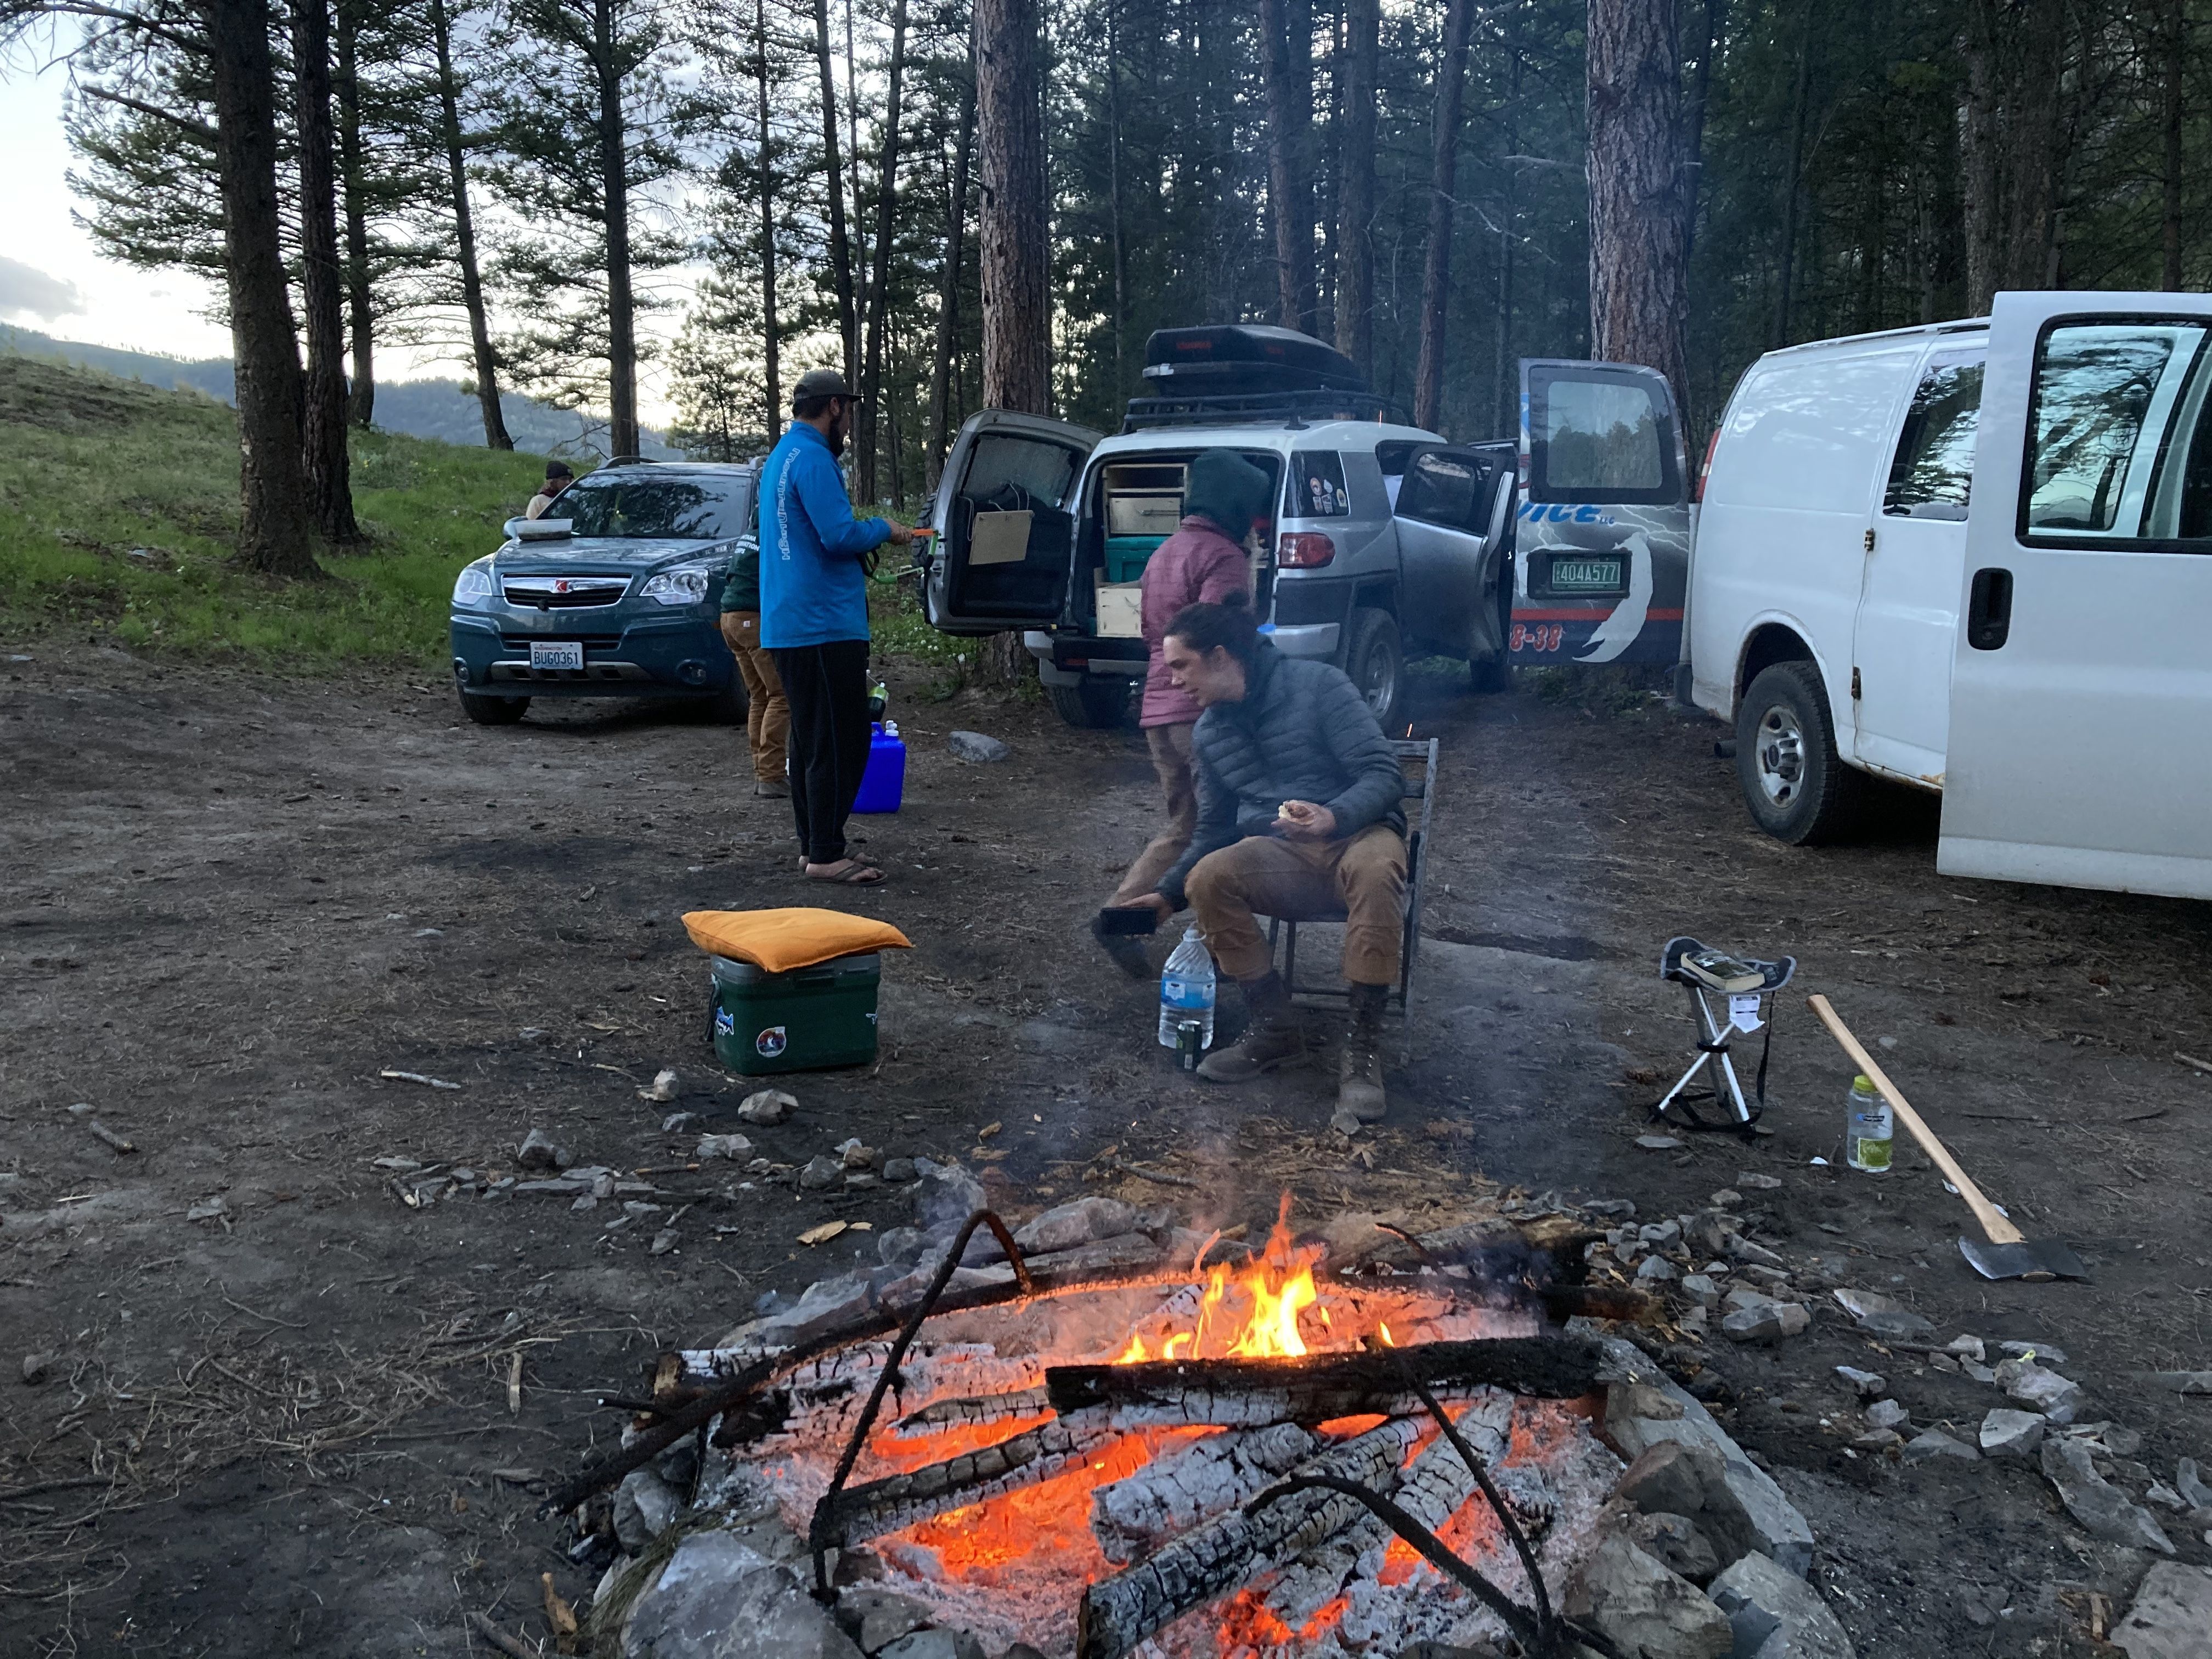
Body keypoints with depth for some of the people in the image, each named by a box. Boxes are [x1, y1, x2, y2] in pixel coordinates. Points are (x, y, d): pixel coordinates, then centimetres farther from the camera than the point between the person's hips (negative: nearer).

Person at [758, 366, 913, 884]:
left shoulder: (781, 456, 19)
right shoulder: (812, 458, -13)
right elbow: (840, 535, -21)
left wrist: (866, 537, 20)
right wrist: (883, 529, -4)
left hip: (790, 624, 11)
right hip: (823, 624, -11)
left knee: (811, 740, 14)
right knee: (839, 742, -7)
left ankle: (817, 847, 20)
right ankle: (826, 855, -5)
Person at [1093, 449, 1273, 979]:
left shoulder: (1163, 554, 19)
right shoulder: (1223, 556, -11)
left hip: (1160, 712, 9)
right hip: (1205, 714, -9)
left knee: (1183, 829, 16)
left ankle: (1119, 917, 6)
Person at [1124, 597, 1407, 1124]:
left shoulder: (1317, 685, -7)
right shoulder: (1208, 733, 13)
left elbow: (1384, 774, -11)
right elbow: (1214, 828, 23)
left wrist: (1334, 817, -31)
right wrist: (1167, 896, 15)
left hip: (1355, 834, -4)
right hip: (1279, 857, 5)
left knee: (1377, 865, -40)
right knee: (1207, 879, -27)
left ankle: (1363, 1044, -32)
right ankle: (1274, 1027, -15)